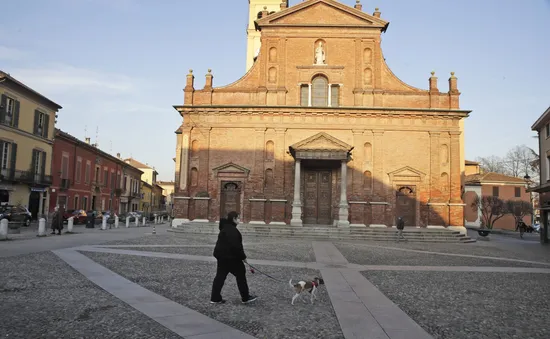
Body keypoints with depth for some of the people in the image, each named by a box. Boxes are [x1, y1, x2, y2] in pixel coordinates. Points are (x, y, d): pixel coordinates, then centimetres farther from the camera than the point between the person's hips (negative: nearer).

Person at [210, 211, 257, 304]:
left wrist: (240, 252, 16)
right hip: (230, 257, -10)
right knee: (241, 275, 4)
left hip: (222, 255, 10)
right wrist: (243, 256, -13)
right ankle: (245, 297, 13)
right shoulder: (232, 230, -20)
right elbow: (235, 246, -24)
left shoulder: (226, 228, 13)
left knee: (220, 276, 11)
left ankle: (215, 298, 13)